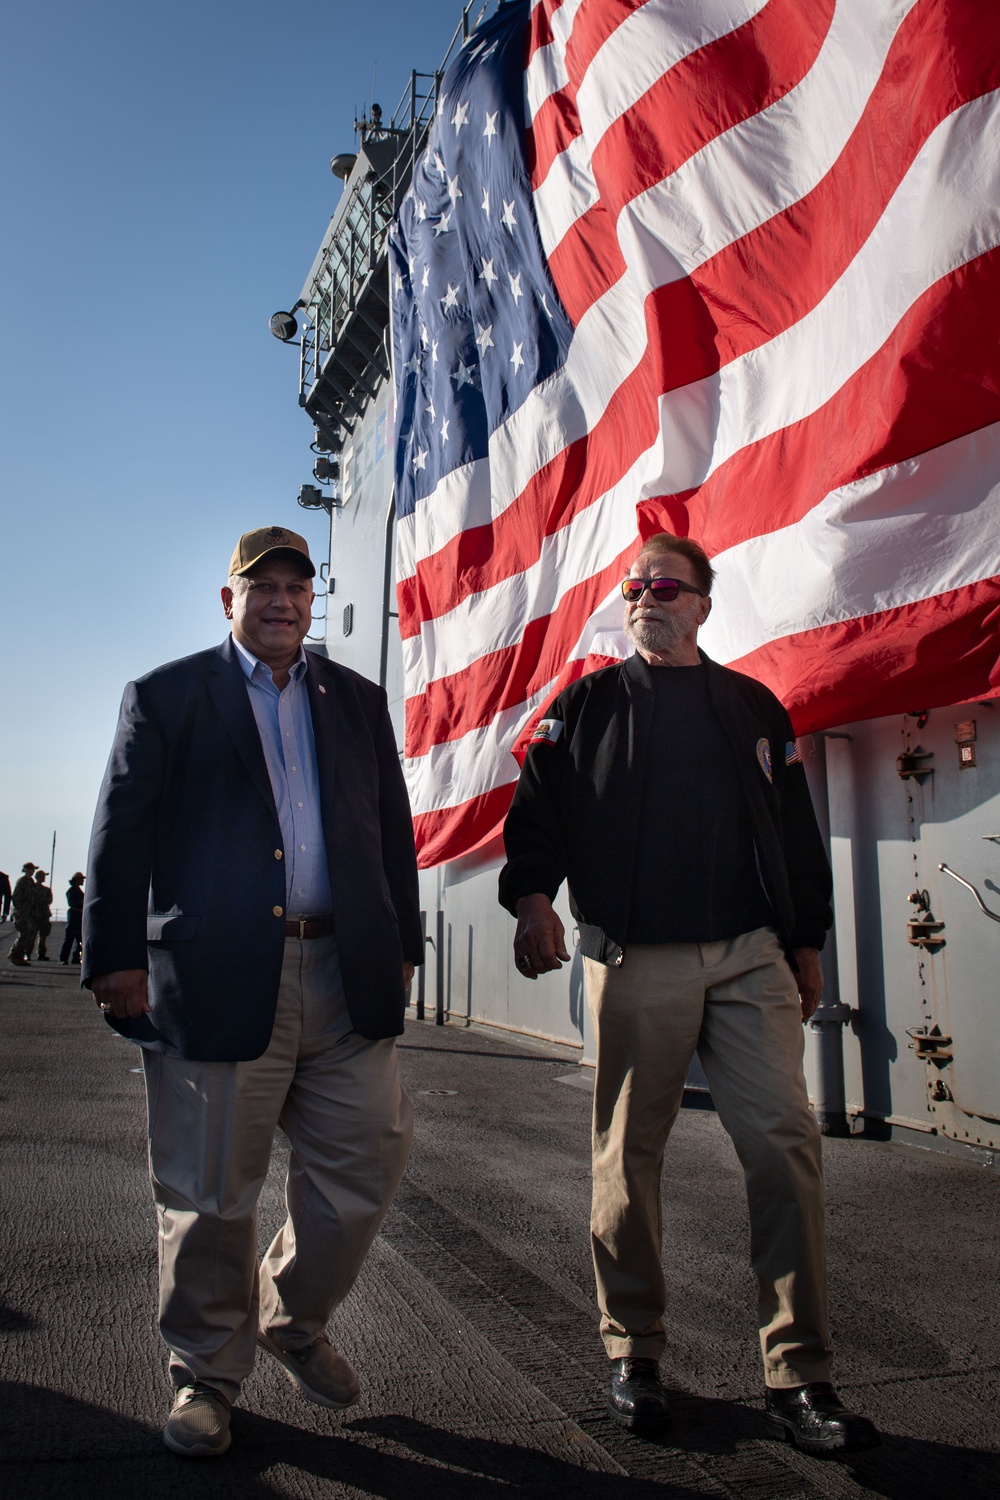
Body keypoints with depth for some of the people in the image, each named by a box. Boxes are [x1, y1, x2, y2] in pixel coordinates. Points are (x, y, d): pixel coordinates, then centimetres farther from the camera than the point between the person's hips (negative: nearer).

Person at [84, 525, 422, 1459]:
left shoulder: (357, 701, 16)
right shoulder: (167, 695, 6)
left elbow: (393, 829, 15)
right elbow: (121, 831, 0)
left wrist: (401, 945, 10)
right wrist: (115, 955, -8)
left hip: (344, 975, 4)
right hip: (216, 978, -3)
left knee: (365, 1159, 7)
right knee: (210, 1191, 7)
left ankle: (293, 1319, 34)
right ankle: (205, 1375, 29)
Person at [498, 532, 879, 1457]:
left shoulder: (753, 707, 17)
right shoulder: (586, 706, 11)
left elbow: (796, 830, 17)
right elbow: (536, 810, 3)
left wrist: (806, 942, 13)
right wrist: (533, 896, -14)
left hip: (751, 959, 2)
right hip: (635, 962, -1)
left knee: (786, 1146, -4)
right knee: (629, 1156, 5)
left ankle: (798, 1379, 9)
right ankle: (634, 1354, 23)